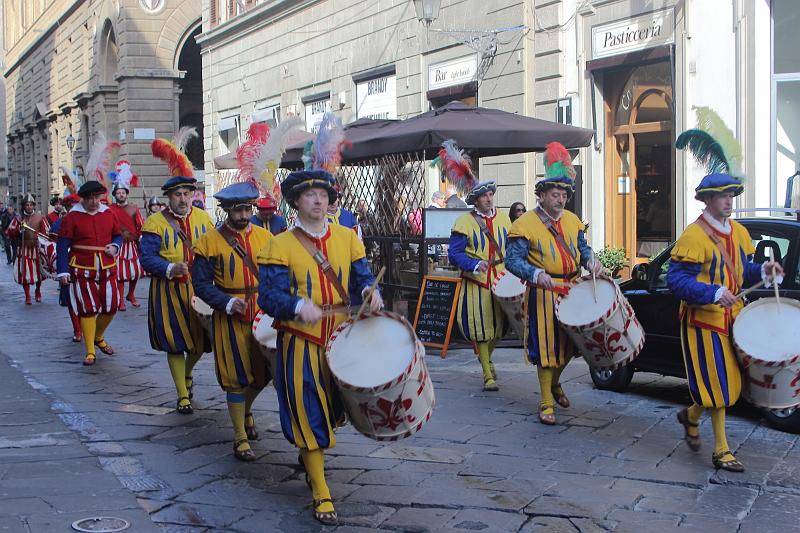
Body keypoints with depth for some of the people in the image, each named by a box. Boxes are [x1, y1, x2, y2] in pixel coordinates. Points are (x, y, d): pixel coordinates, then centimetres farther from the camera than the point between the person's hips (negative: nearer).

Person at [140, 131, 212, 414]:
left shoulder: (203, 218, 5)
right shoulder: (156, 222, -7)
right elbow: (146, 256, -12)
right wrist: (170, 268, -28)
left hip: (199, 288, 3)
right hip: (169, 290, -3)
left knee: (201, 342, 10)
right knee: (175, 344, 2)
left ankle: (187, 372, 43)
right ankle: (183, 396, 15)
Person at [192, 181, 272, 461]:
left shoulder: (265, 236, 5)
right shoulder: (210, 242, -5)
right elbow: (201, 284, -4)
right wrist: (227, 302, -18)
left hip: (264, 316, 4)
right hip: (231, 319, -4)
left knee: (264, 372, 13)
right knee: (236, 377, 1)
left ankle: (246, 410, 45)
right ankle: (240, 438, 13)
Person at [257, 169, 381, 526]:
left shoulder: (347, 237, 6)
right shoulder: (281, 245, -7)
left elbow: (361, 276, 8)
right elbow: (268, 295, -13)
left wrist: (370, 291, -17)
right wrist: (299, 305, -33)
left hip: (341, 338, 4)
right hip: (301, 342, -4)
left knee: (333, 410, 16)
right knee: (308, 415, -1)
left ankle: (311, 454, 47)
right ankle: (321, 495, 11)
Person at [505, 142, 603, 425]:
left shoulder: (572, 220, 10)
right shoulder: (525, 224, -10)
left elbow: (582, 247, 20)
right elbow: (513, 259, -14)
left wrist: (590, 260, -3)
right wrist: (536, 275, -31)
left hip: (572, 292, 6)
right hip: (544, 295, -6)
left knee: (569, 344, 15)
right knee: (546, 348, -2)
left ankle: (555, 383, 42)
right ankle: (546, 403, 9)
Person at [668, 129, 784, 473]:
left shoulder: (739, 233, 9)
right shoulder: (693, 237, -15)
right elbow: (676, 280, -20)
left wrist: (762, 271, -1)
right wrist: (714, 294, -30)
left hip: (733, 317, 8)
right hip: (703, 321, -7)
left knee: (729, 380, 14)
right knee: (717, 384, -3)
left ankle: (691, 416, 40)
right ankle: (721, 451, 9)